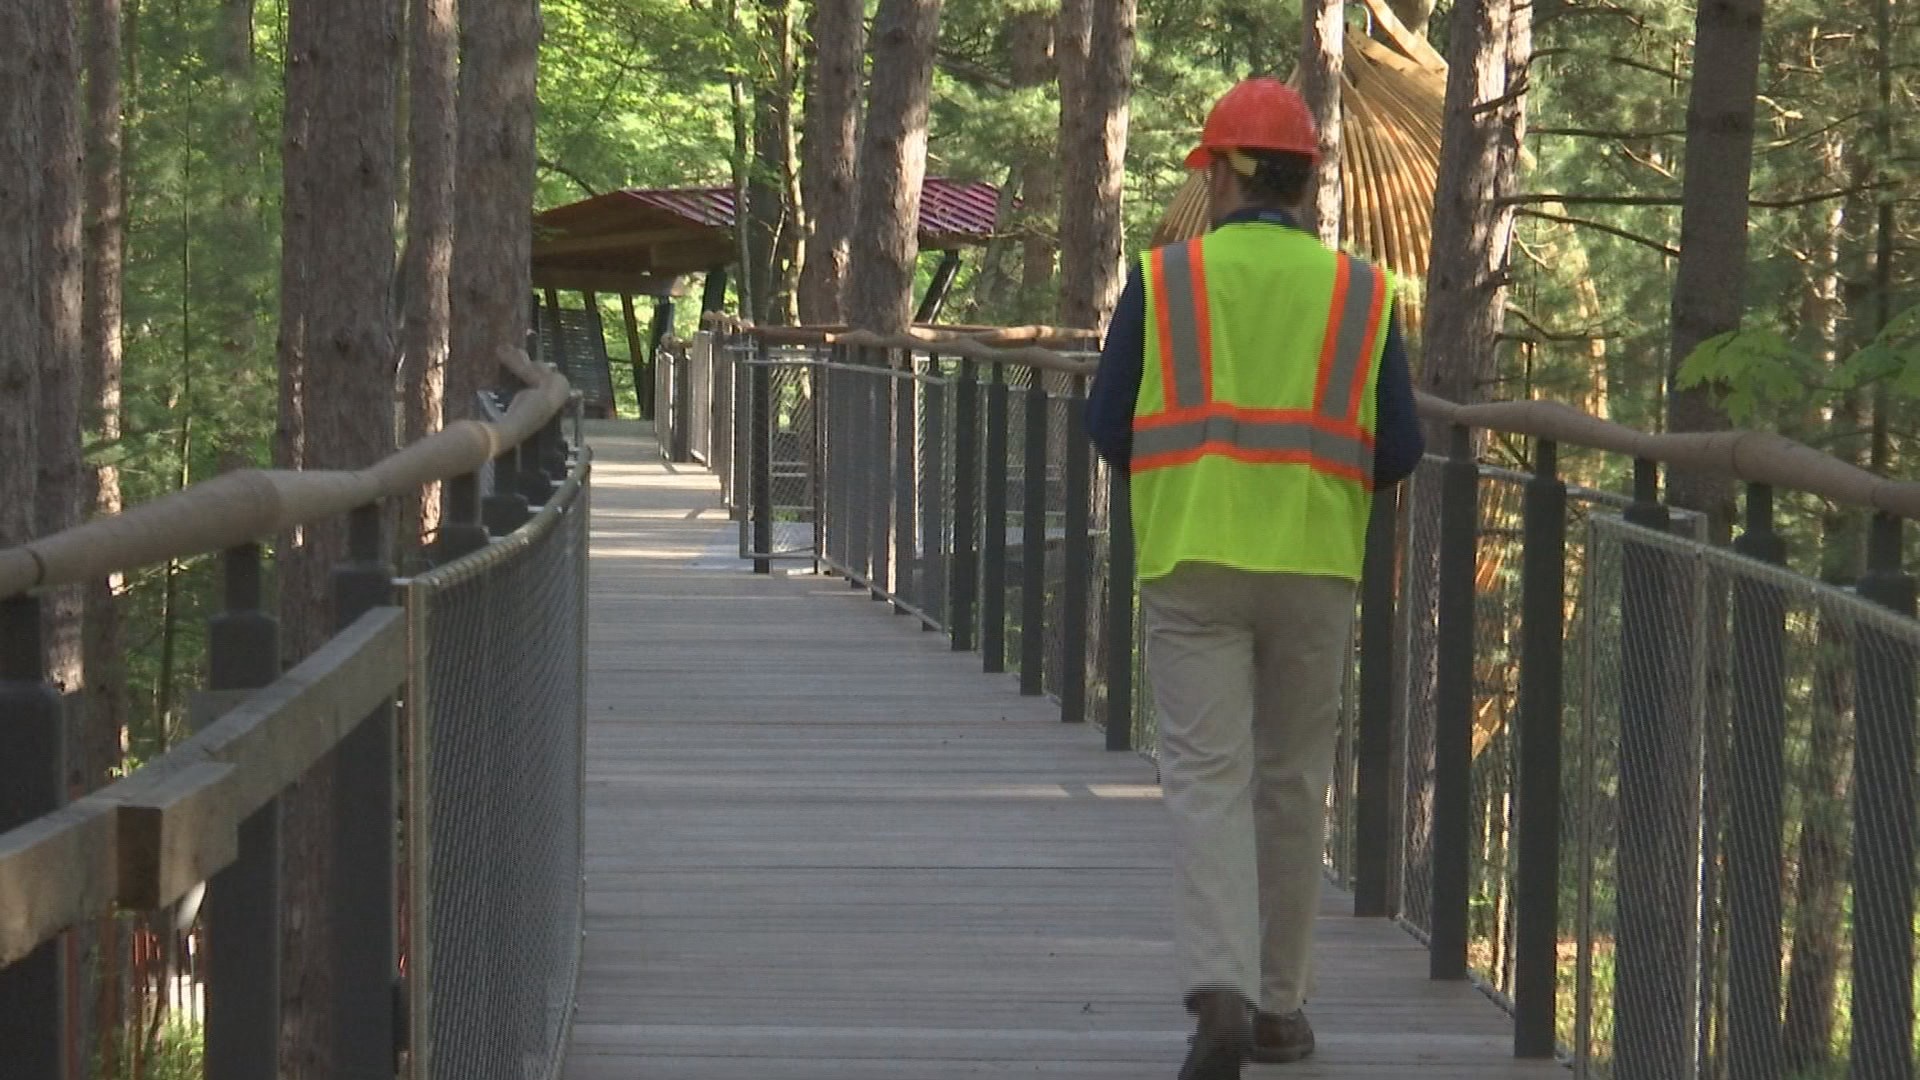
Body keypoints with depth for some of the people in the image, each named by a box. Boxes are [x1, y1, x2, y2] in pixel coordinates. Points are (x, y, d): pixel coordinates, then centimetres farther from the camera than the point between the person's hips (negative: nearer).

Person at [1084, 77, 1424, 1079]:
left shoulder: (1163, 279, 0)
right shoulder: (1361, 292, 3)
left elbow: (1108, 426, 0)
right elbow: (1399, 450, 1)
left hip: (1190, 558, -2)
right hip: (1314, 566, 2)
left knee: (1207, 777, -4)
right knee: (1292, 781, 13)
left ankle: (1220, 989, -22)